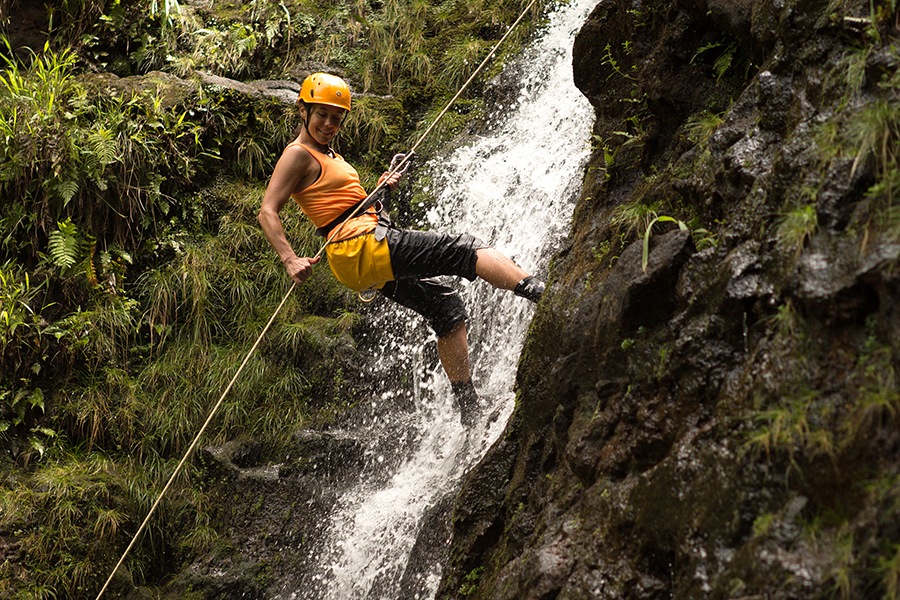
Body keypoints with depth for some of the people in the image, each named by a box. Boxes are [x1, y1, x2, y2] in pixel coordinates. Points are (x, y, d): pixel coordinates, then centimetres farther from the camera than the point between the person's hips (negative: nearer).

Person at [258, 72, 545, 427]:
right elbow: (267, 213, -13)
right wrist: (291, 261, -25)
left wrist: (380, 191, 10)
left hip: (371, 260, 10)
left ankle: (469, 410, 11)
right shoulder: (299, 154, -3)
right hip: (361, 244, -10)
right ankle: (543, 293, -20)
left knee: (446, 308, 9)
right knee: (464, 250, -12)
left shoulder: (327, 155, 25)